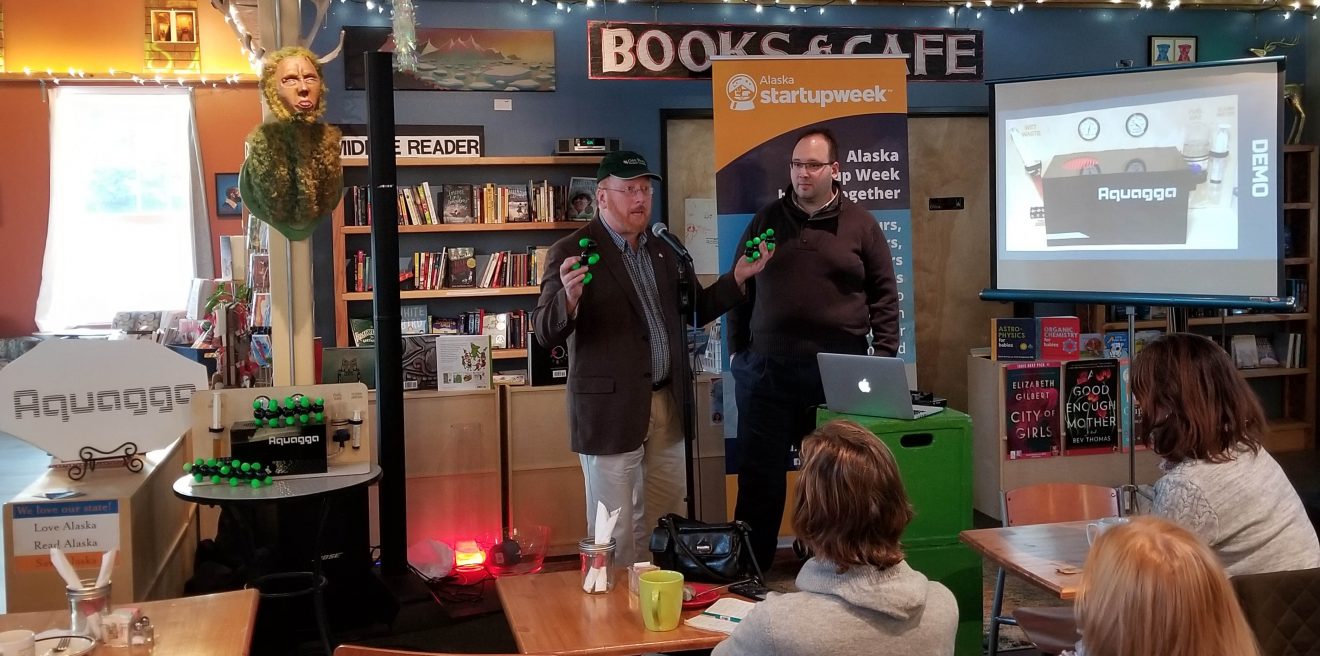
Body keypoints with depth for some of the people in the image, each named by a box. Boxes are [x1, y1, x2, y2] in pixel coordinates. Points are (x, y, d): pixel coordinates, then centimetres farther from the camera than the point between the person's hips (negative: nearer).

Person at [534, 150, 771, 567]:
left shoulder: (662, 250, 12)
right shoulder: (573, 253, -9)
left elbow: (692, 311, 20)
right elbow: (546, 334, -15)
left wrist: (739, 276, 6)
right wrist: (569, 296, -36)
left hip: (667, 406, 7)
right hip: (610, 409, -6)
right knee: (616, 534, 3)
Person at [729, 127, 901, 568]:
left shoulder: (860, 225, 3)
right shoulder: (766, 220, 8)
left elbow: (884, 296, 4)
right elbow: (740, 288, 11)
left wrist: (883, 361, -3)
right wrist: (737, 350, 7)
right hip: (767, 368, 1)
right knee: (760, 474, 5)